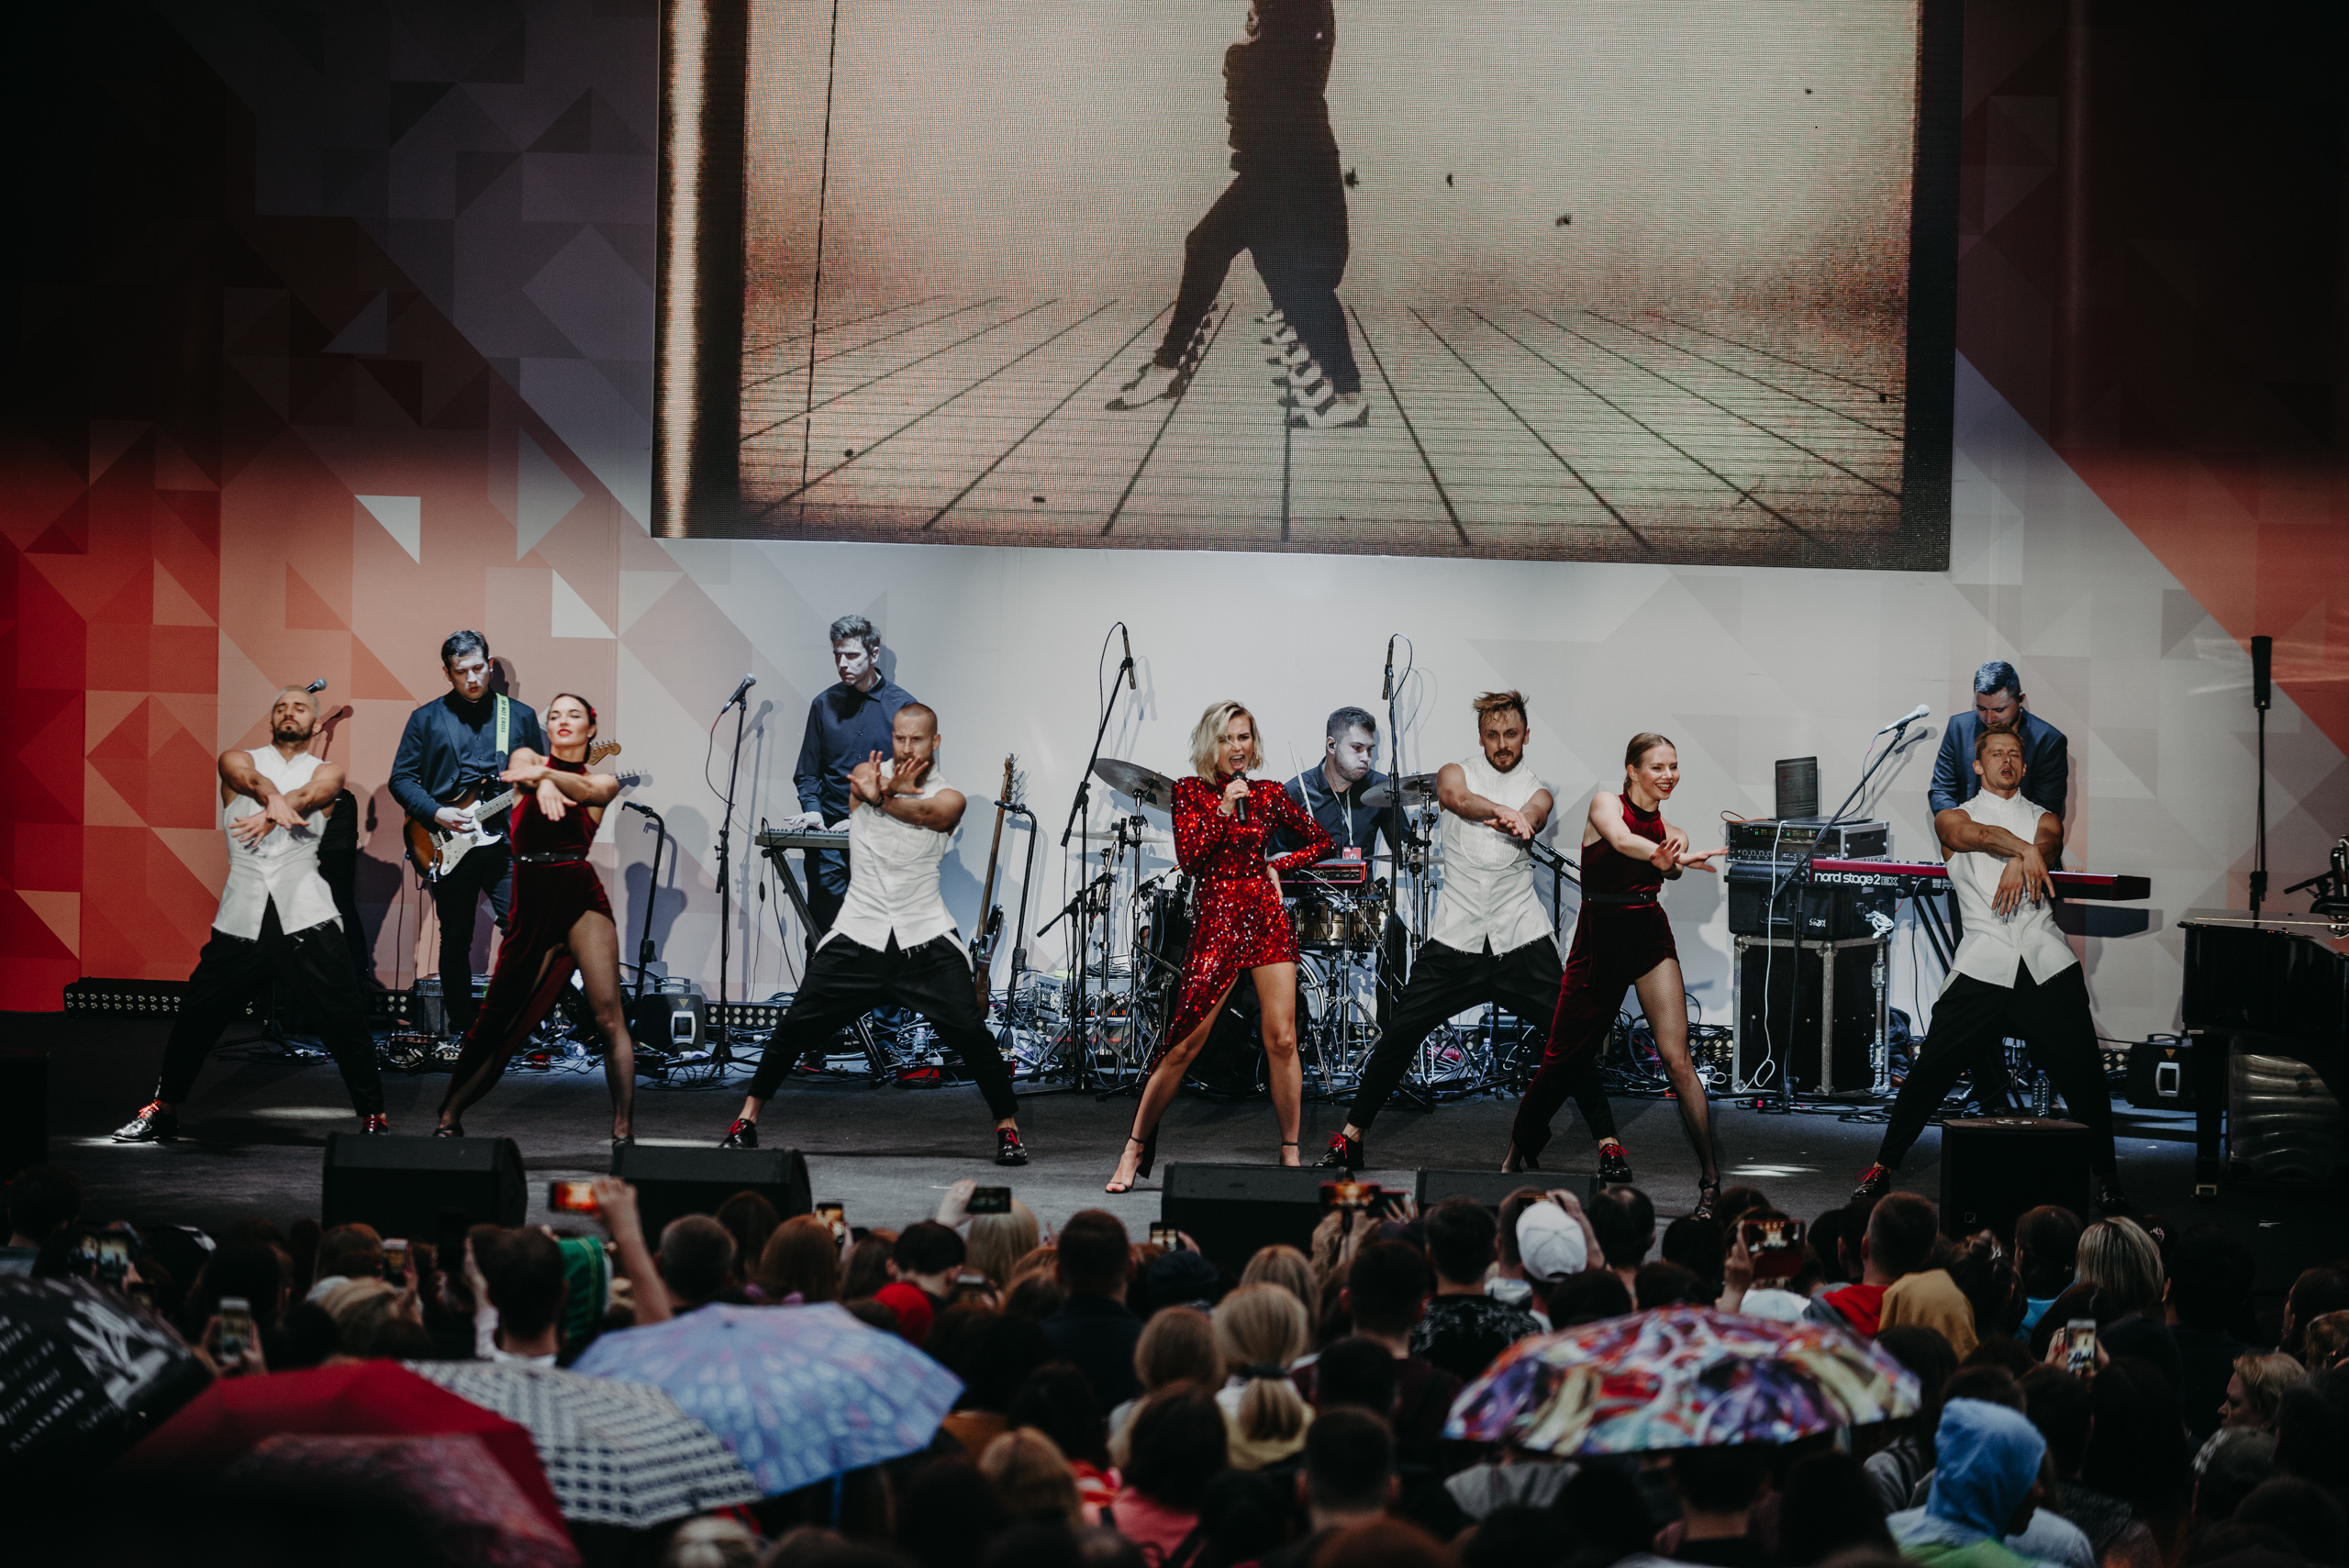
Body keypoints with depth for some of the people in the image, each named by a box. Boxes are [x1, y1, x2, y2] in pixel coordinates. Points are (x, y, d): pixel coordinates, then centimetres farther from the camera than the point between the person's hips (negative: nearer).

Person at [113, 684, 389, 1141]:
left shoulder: (326, 771, 13)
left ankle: (373, 1116, 5)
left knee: (345, 1020, -7)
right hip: (241, 917, 1)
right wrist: (273, 799, -35)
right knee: (197, 1017, 3)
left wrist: (269, 815, -35)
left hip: (306, 917, -1)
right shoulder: (237, 759, 15)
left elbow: (309, 795, -11)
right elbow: (250, 778, -10)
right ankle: (163, 1110, 20)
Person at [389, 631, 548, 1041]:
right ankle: (459, 1033, 17)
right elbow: (401, 778, 5)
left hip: (507, 842, 0)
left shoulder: (520, 715, 11)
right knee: (455, 942, 7)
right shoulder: (427, 719, 7)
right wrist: (435, 813, -10)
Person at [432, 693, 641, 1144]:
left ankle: (623, 1131, -11)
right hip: (531, 902, 0)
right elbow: (524, 769, -12)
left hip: (582, 899, 0)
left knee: (610, 1018, -11)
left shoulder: (603, 782, 12)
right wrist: (543, 785, -37)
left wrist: (546, 773, -32)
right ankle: (449, 1116, 19)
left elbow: (589, 790, -12)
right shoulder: (527, 758, 13)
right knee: (501, 1019, 4)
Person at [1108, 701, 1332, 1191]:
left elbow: (1320, 841, 19)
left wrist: (1277, 865, 5)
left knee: (1282, 1040, -5)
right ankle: (1135, 1149, 6)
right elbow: (1189, 860, -7)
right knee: (1183, 1044, -4)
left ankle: (1290, 1154, 3)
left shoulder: (1268, 795, 9)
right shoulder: (1190, 792, 3)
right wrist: (1223, 810, -15)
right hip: (1217, 923, -2)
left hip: (1267, 919, 2)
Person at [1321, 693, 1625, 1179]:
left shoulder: (1536, 790, 9)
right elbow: (1459, 799, -20)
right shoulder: (1456, 773, 5)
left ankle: (1607, 1142, 2)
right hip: (1456, 936, 0)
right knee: (1400, 1033, -2)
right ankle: (1352, 1133, 11)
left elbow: (1531, 820, -15)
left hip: (1521, 938, 0)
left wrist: (1518, 824, -41)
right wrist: (1504, 811, -41)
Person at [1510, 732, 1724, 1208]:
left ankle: (1711, 1181, -8)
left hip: (1650, 936, 2)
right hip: (1599, 938, -2)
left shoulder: (1669, 832, 11)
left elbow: (1668, 868, -10)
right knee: (1565, 1058, 4)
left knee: (1677, 1060, -9)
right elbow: (1621, 839, -24)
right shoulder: (1606, 804, -2)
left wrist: (1672, 860, -34)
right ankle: (1518, 1154, 28)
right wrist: (1677, 857, -40)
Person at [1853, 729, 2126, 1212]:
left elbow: (2048, 840, -5)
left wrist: (2018, 863, -27)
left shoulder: (2042, 817, 20)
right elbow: (1976, 835, -10)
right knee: (1929, 1068, -6)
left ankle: (2107, 1176, 10)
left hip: (2047, 961, 1)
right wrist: (2024, 850, -28)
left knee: (2082, 1071, -4)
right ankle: (1883, 1167, 7)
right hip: (1984, 965, -1)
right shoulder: (1954, 818, 15)